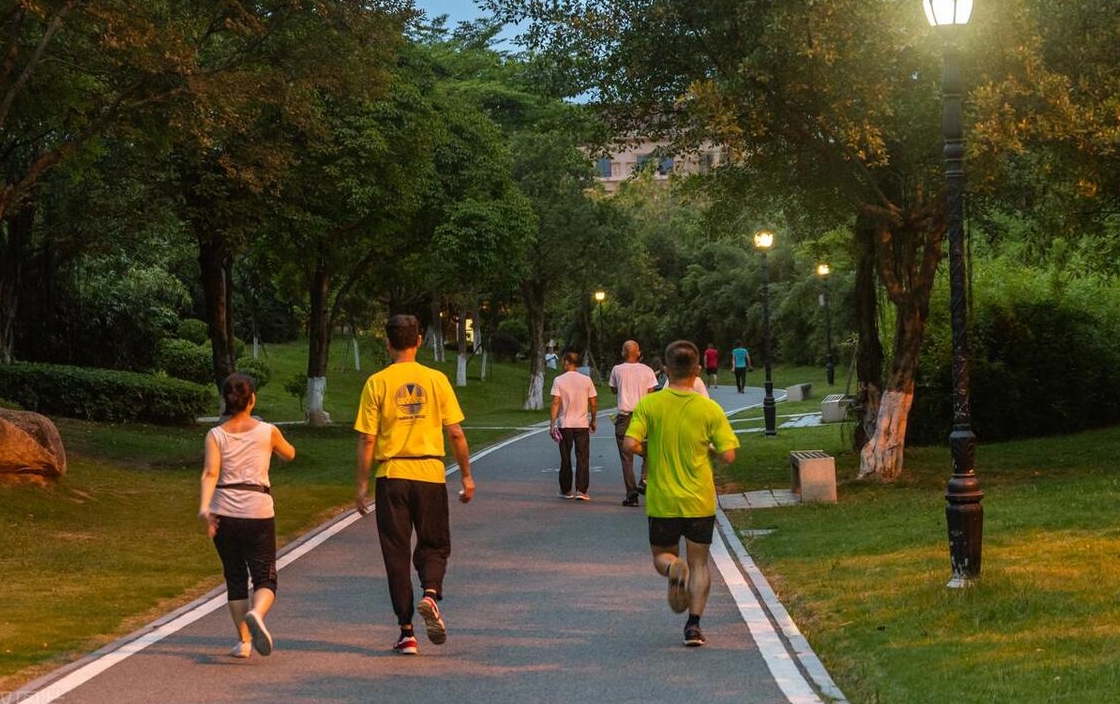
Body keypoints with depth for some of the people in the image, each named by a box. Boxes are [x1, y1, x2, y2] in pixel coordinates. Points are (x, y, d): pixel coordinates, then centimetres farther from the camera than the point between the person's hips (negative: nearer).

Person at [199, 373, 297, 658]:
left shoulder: (216, 435, 0)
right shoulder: (268, 432, 2)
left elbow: (210, 473, -15)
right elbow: (289, 454, 22)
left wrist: (204, 507, -23)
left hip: (224, 514, 1)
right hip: (259, 512, -1)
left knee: (235, 578, 14)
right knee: (265, 578, 3)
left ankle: (243, 641, 14)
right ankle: (256, 613, -29)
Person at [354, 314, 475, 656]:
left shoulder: (377, 383, -2)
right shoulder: (436, 380, 1)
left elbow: (367, 440, -4)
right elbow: (456, 434, 0)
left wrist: (362, 484, 3)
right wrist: (466, 475, 10)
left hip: (391, 476, -1)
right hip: (431, 473, 1)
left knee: (396, 553, 7)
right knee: (434, 544, 16)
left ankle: (407, 632, 6)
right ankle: (431, 593, -14)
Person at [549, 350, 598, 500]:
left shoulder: (559, 380, -5)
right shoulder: (586, 380, 0)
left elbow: (556, 403, -10)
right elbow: (593, 404, 2)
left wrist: (552, 424, -8)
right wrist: (593, 420, 16)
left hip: (564, 425, 0)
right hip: (582, 424, 0)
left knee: (565, 458, 11)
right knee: (583, 458, 0)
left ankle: (566, 490, 18)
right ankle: (581, 490, -9)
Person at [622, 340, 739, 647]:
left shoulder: (648, 405, -7)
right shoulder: (710, 409, -7)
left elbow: (630, 445, -15)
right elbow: (728, 455, -10)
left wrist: (649, 451, 6)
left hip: (662, 501, 0)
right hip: (700, 501, 0)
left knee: (662, 556, 18)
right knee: (699, 564, 11)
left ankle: (674, 569, -16)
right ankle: (694, 624, -1)